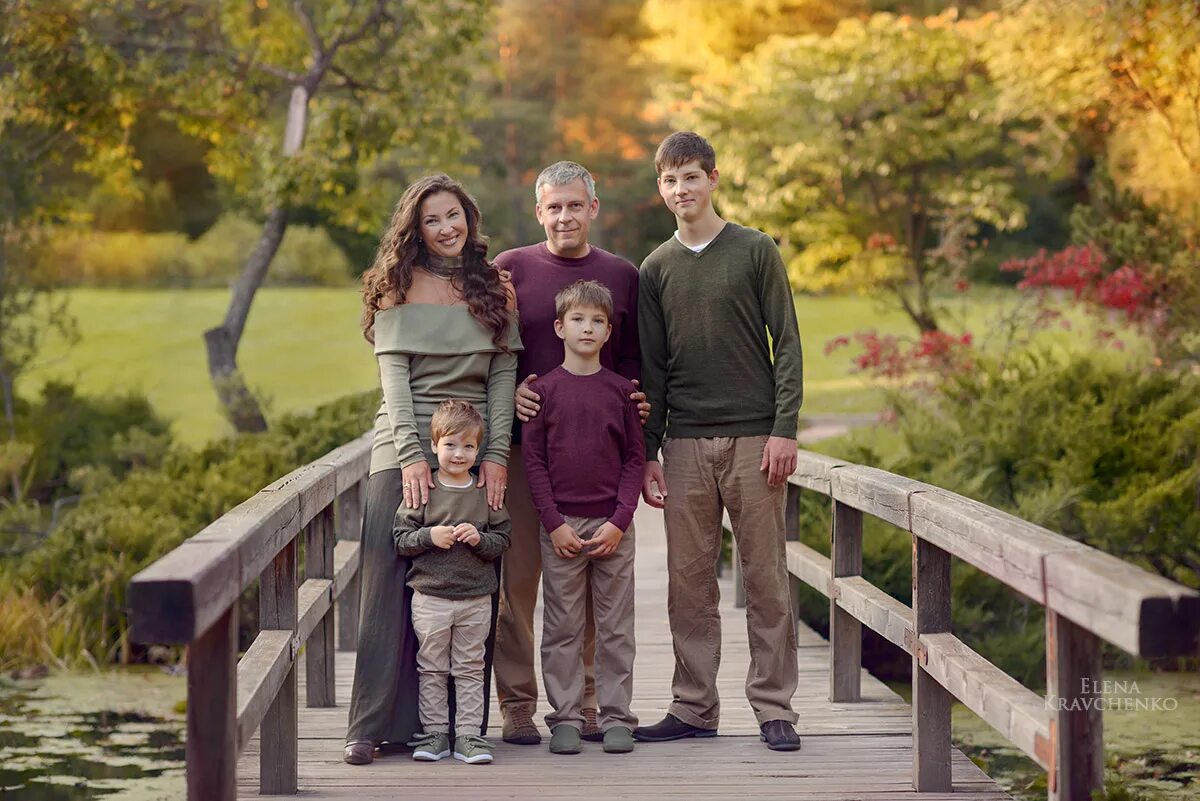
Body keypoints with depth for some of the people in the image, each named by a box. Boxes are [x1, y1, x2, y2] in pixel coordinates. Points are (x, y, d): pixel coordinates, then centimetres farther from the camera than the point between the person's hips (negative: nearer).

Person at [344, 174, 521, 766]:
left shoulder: (496, 291, 11)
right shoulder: (399, 289, 5)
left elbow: (503, 378, 6)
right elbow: (394, 377, -2)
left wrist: (497, 454, -6)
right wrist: (412, 455, -13)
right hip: (403, 448, -1)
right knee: (389, 583, -5)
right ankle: (372, 726, -3)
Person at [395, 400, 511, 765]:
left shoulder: (487, 492, 2)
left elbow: (502, 540, 4)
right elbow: (401, 539, -1)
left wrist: (479, 539, -15)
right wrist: (430, 536, -18)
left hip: (476, 599, 1)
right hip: (430, 597, -1)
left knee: (470, 669, 6)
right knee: (432, 669, 6)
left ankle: (468, 734, 10)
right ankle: (434, 732, 14)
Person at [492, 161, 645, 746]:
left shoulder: (621, 275, 11)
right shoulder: (510, 269, 6)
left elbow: (632, 358, 15)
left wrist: (631, 404, -5)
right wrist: (508, 395, -10)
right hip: (524, 442, -2)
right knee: (518, 575, -1)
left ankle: (583, 703, 15)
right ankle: (517, 706, 6)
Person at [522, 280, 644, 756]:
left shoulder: (621, 390, 4)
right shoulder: (543, 389, 1)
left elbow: (635, 458, 4)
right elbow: (533, 459, 0)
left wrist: (619, 521, -6)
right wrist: (553, 523, -8)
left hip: (613, 526, 1)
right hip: (561, 525, -1)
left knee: (615, 627, 4)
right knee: (562, 628, 2)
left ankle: (616, 718, 10)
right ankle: (565, 719, 9)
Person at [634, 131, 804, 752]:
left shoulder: (756, 252, 3)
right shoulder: (656, 269, 11)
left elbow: (787, 345, 1)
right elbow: (651, 367, 12)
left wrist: (784, 430, -8)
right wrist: (648, 452, 5)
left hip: (753, 438, -3)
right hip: (685, 444, 3)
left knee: (765, 578, -1)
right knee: (689, 582, 3)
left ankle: (773, 707, 5)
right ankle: (694, 707, 11)